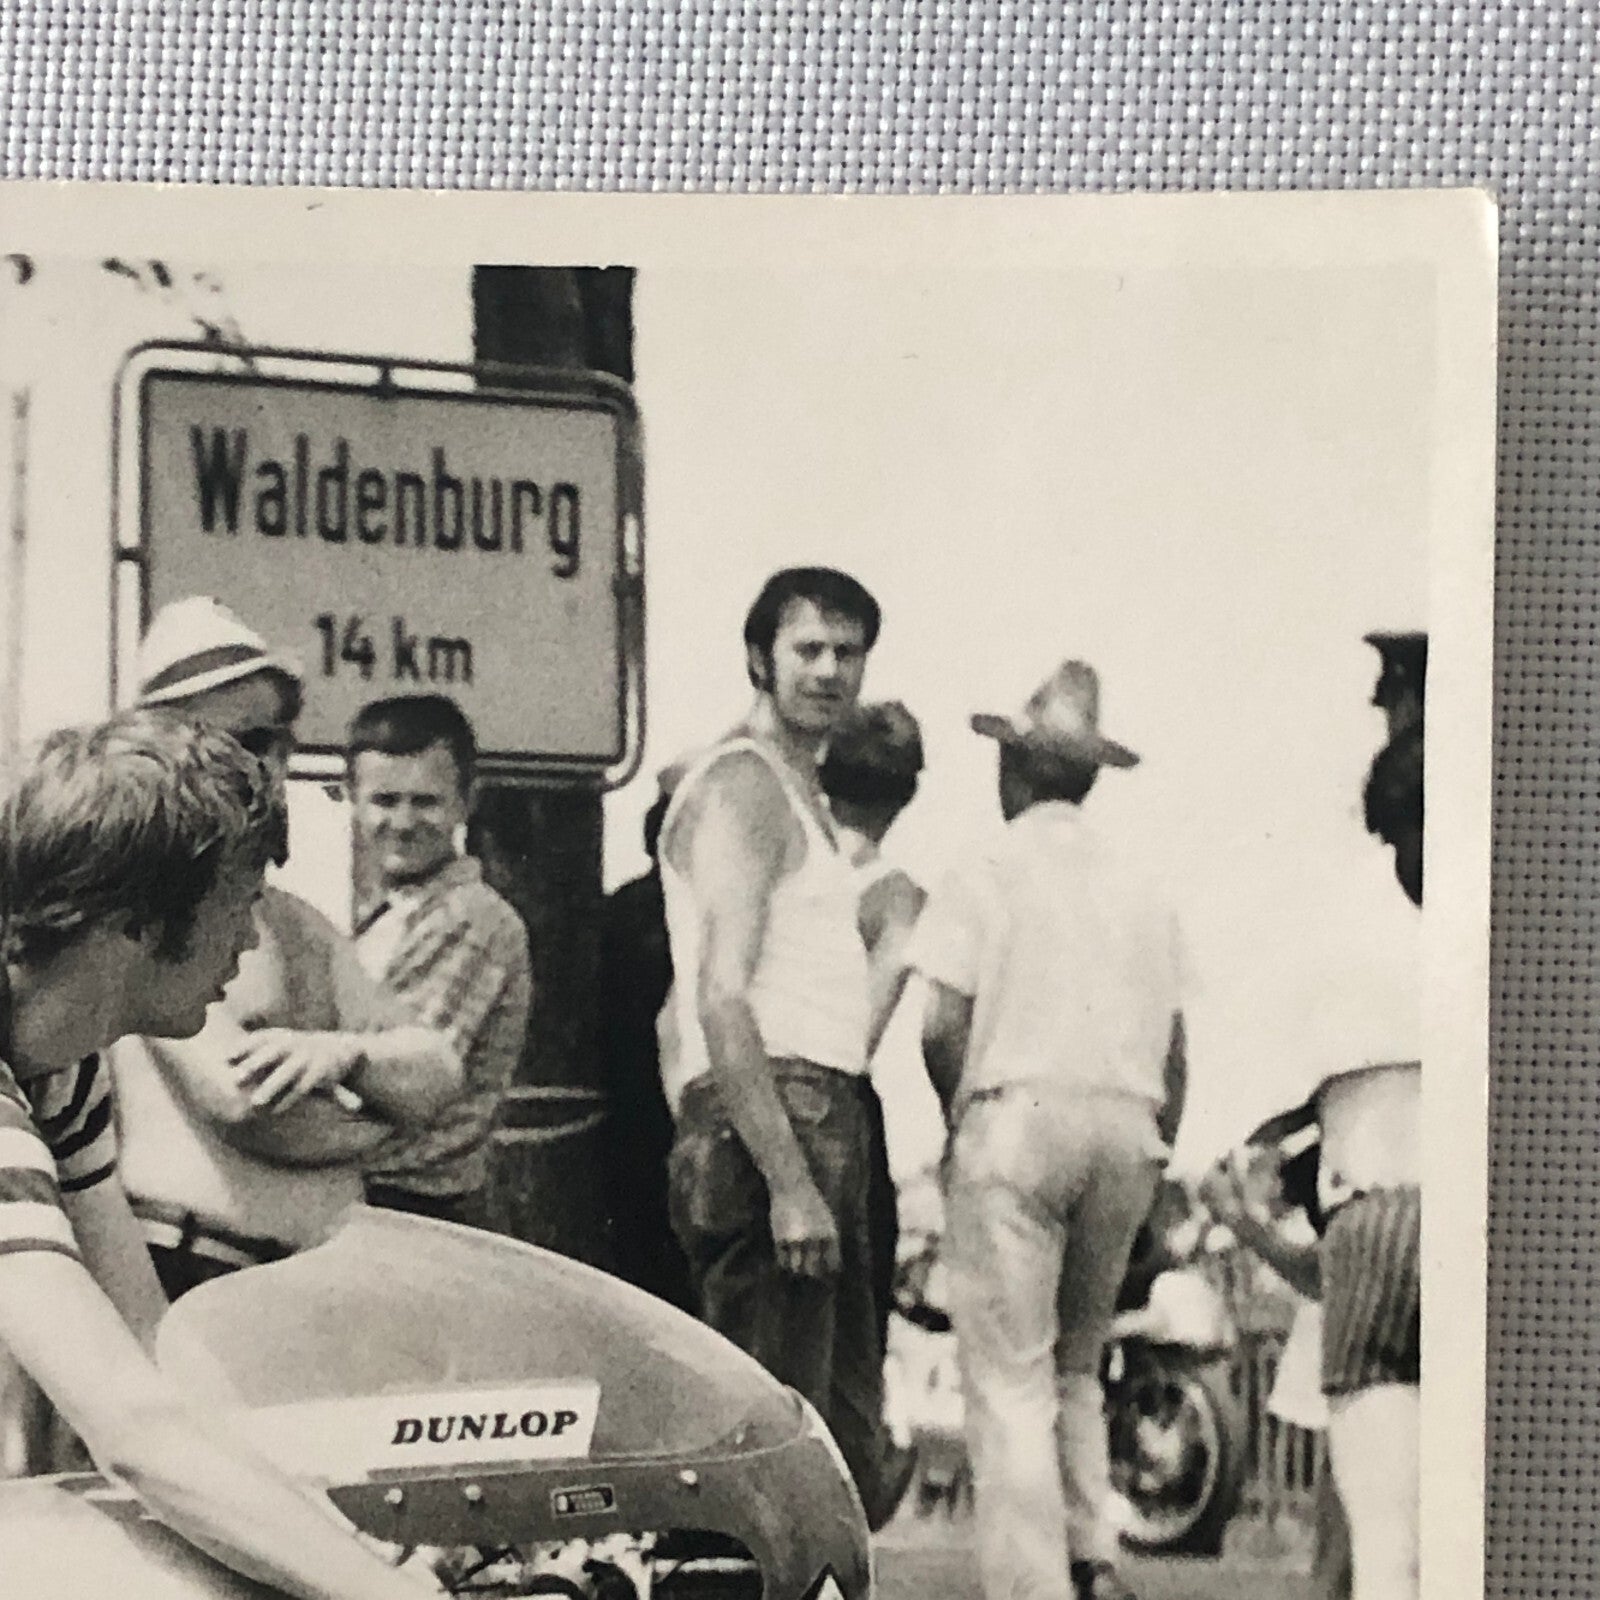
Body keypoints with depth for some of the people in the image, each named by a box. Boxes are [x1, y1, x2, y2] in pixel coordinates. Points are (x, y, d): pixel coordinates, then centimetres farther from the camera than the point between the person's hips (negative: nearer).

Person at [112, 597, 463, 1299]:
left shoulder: (301, 927, 19)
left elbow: (438, 1068, 10)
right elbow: (242, 1102, -17)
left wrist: (341, 1054, -12)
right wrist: (363, 1122, 3)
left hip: (311, 1287, 8)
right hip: (184, 1275, -8)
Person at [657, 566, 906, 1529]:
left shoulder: (802, 791, 25)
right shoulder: (742, 784, -7)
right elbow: (723, 997, -18)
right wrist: (789, 1184, -23)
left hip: (825, 1120, 10)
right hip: (772, 1112, -10)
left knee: (846, 1431, 11)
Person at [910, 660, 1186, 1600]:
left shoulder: (985, 877, 1)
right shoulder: (1143, 892, 16)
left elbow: (943, 1027, -7)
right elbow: (1175, 1057, 14)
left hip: (1019, 1114, -5)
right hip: (1128, 1133, 5)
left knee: (1012, 1379, -3)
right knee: (1077, 1364, 18)